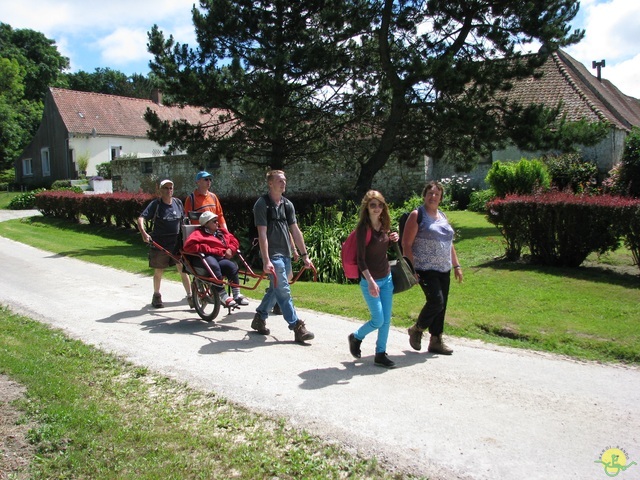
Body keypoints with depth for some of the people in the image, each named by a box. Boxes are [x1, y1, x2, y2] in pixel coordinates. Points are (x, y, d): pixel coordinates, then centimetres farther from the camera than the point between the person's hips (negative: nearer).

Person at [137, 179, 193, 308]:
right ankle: (156, 296, 29)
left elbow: (183, 219, 17)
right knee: (159, 270, 10)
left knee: (183, 269, -2)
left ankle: (190, 296, 3)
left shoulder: (178, 203, 5)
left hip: (177, 242, 3)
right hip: (160, 243, -2)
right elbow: (141, 218, -16)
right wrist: (143, 233, -31)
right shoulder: (155, 204, -7)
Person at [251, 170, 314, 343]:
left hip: (286, 254, 7)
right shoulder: (262, 204, -9)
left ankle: (259, 318, 31)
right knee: (283, 291, -7)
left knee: (275, 289, 15)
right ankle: (297, 327, -2)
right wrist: (266, 261, -20)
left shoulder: (288, 205, 11)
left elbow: (295, 231, 12)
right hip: (272, 255, -7)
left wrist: (304, 255, 9)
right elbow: (262, 234, -15)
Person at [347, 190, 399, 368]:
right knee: (378, 320, -2)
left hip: (386, 278, 7)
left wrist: (393, 240, 0)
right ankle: (356, 337, 25)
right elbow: (361, 259, -19)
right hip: (369, 280, -7)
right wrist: (370, 281, -27)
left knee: (386, 319, 8)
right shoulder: (363, 228, -16)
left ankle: (381, 353, 21)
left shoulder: (384, 225, 4)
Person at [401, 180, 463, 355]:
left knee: (441, 305, 8)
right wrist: (411, 269, -15)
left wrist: (456, 265, 17)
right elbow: (406, 244, -9)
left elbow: (449, 243, 23)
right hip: (426, 269, -7)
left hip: (444, 269, 7)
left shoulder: (443, 216, 16)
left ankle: (436, 341, 20)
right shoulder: (417, 215, -5)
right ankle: (416, 330, 8)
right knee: (436, 301, -16)